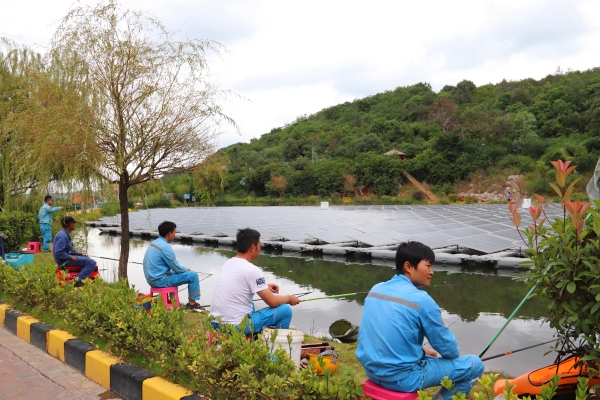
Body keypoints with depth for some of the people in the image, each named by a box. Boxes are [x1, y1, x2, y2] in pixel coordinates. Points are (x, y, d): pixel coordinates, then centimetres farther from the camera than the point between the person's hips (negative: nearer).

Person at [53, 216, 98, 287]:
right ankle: (78, 280, -20)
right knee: (92, 262, -18)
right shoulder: (62, 236, -20)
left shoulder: (65, 234, 13)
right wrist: (72, 257, -20)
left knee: (87, 258, 27)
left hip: (67, 257, 11)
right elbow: (58, 253, -28)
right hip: (64, 260, -11)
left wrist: (78, 253, 14)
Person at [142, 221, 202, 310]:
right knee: (193, 275, -7)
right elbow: (177, 268, -14)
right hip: (160, 281, -10)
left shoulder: (154, 243, 9)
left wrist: (183, 269, 15)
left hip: (152, 278, 10)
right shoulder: (165, 247, -21)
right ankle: (192, 303, 3)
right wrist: (186, 269, 6)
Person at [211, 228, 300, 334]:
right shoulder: (252, 270, -15)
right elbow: (272, 302, -9)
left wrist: (264, 286, 25)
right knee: (285, 310, 1)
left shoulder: (228, 263, 8)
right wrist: (289, 298, 10)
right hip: (236, 328, -8)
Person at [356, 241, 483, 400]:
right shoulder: (421, 300, -16)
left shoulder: (375, 289, 4)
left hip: (372, 371, 7)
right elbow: (448, 348, -4)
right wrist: (455, 353, 18)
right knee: (474, 364, 4)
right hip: (402, 378, -7)